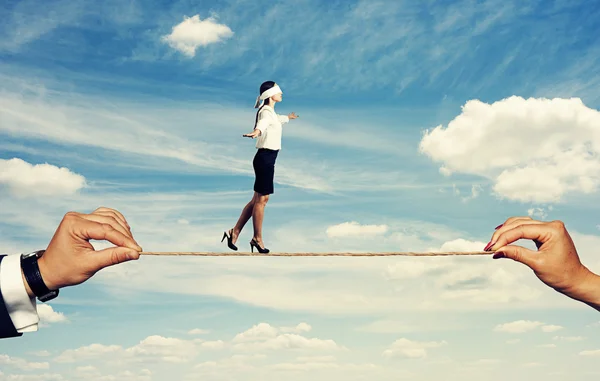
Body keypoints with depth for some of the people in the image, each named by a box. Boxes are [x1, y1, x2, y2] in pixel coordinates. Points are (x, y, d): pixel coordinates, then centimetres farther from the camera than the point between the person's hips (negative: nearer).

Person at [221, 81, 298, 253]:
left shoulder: (271, 112, 19)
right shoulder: (266, 112, -12)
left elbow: (277, 119, 44)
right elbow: (263, 123, -36)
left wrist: (288, 117, 66)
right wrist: (256, 132, -59)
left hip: (267, 159, 10)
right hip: (265, 158, -10)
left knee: (257, 200, 11)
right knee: (261, 200, -2)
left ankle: (235, 232, 16)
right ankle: (257, 239, 7)